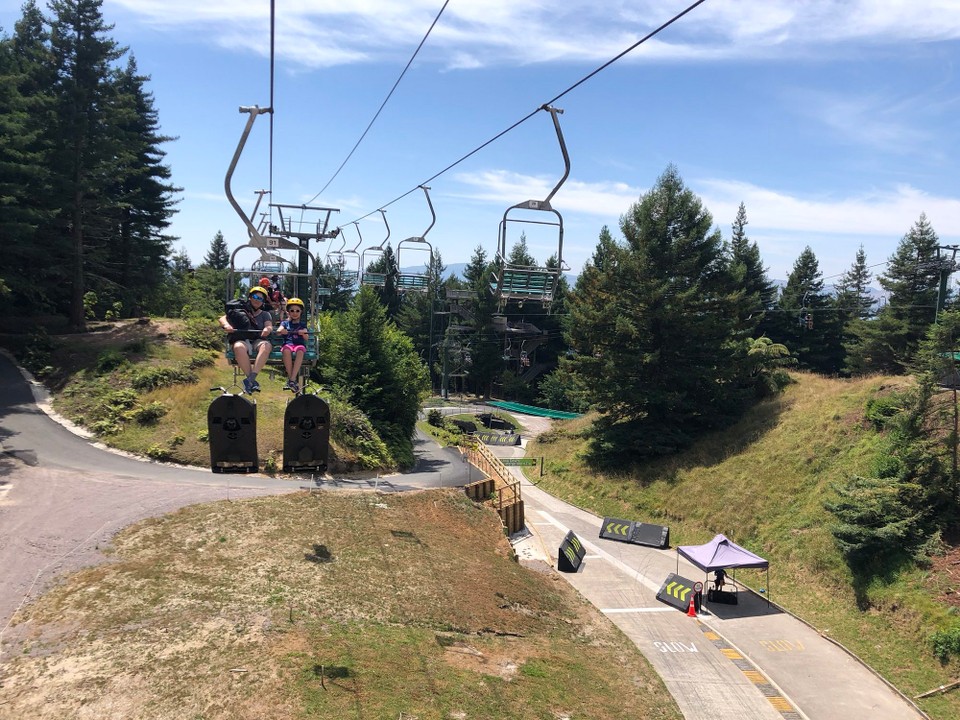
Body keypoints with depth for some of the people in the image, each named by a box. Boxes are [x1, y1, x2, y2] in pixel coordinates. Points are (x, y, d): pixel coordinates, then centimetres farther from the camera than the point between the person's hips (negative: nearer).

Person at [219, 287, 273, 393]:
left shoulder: (265, 314, 22)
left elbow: (269, 326, 3)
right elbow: (222, 319, 7)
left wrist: (267, 329, -23)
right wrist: (226, 325, -18)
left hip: (258, 341, 1)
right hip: (242, 340, -1)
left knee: (266, 346, -36)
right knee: (239, 347, -38)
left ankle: (250, 379, -43)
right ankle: (251, 380, -36)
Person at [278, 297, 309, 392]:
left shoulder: (302, 324, 18)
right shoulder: (285, 323, 18)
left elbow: (306, 338, 5)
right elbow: (278, 331, 0)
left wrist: (303, 333, -19)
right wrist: (281, 331, -25)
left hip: (300, 344, 0)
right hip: (288, 343, 0)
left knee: (300, 350, -38)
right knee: (286, 350, -38)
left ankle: (292, 379, -41)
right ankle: (290, 377, -31)